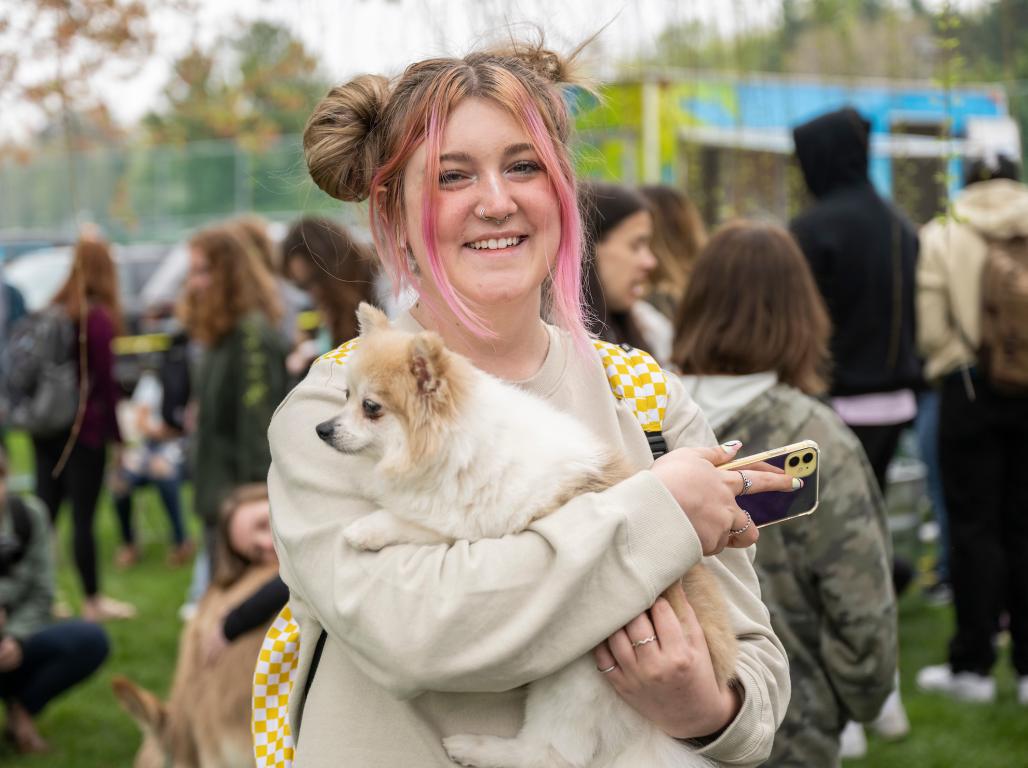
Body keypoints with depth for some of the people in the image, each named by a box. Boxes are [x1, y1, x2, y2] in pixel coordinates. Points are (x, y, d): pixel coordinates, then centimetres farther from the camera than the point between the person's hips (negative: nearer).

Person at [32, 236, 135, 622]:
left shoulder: (53, 311, 7)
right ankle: (93, 601, 9)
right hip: (85, 431, -6)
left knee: (44, 512, 10)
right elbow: (105, 381, -12)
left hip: (47, 431, 7)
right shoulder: (98, 318, -13)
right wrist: (117, 435, -5)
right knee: (83, 517, 0)